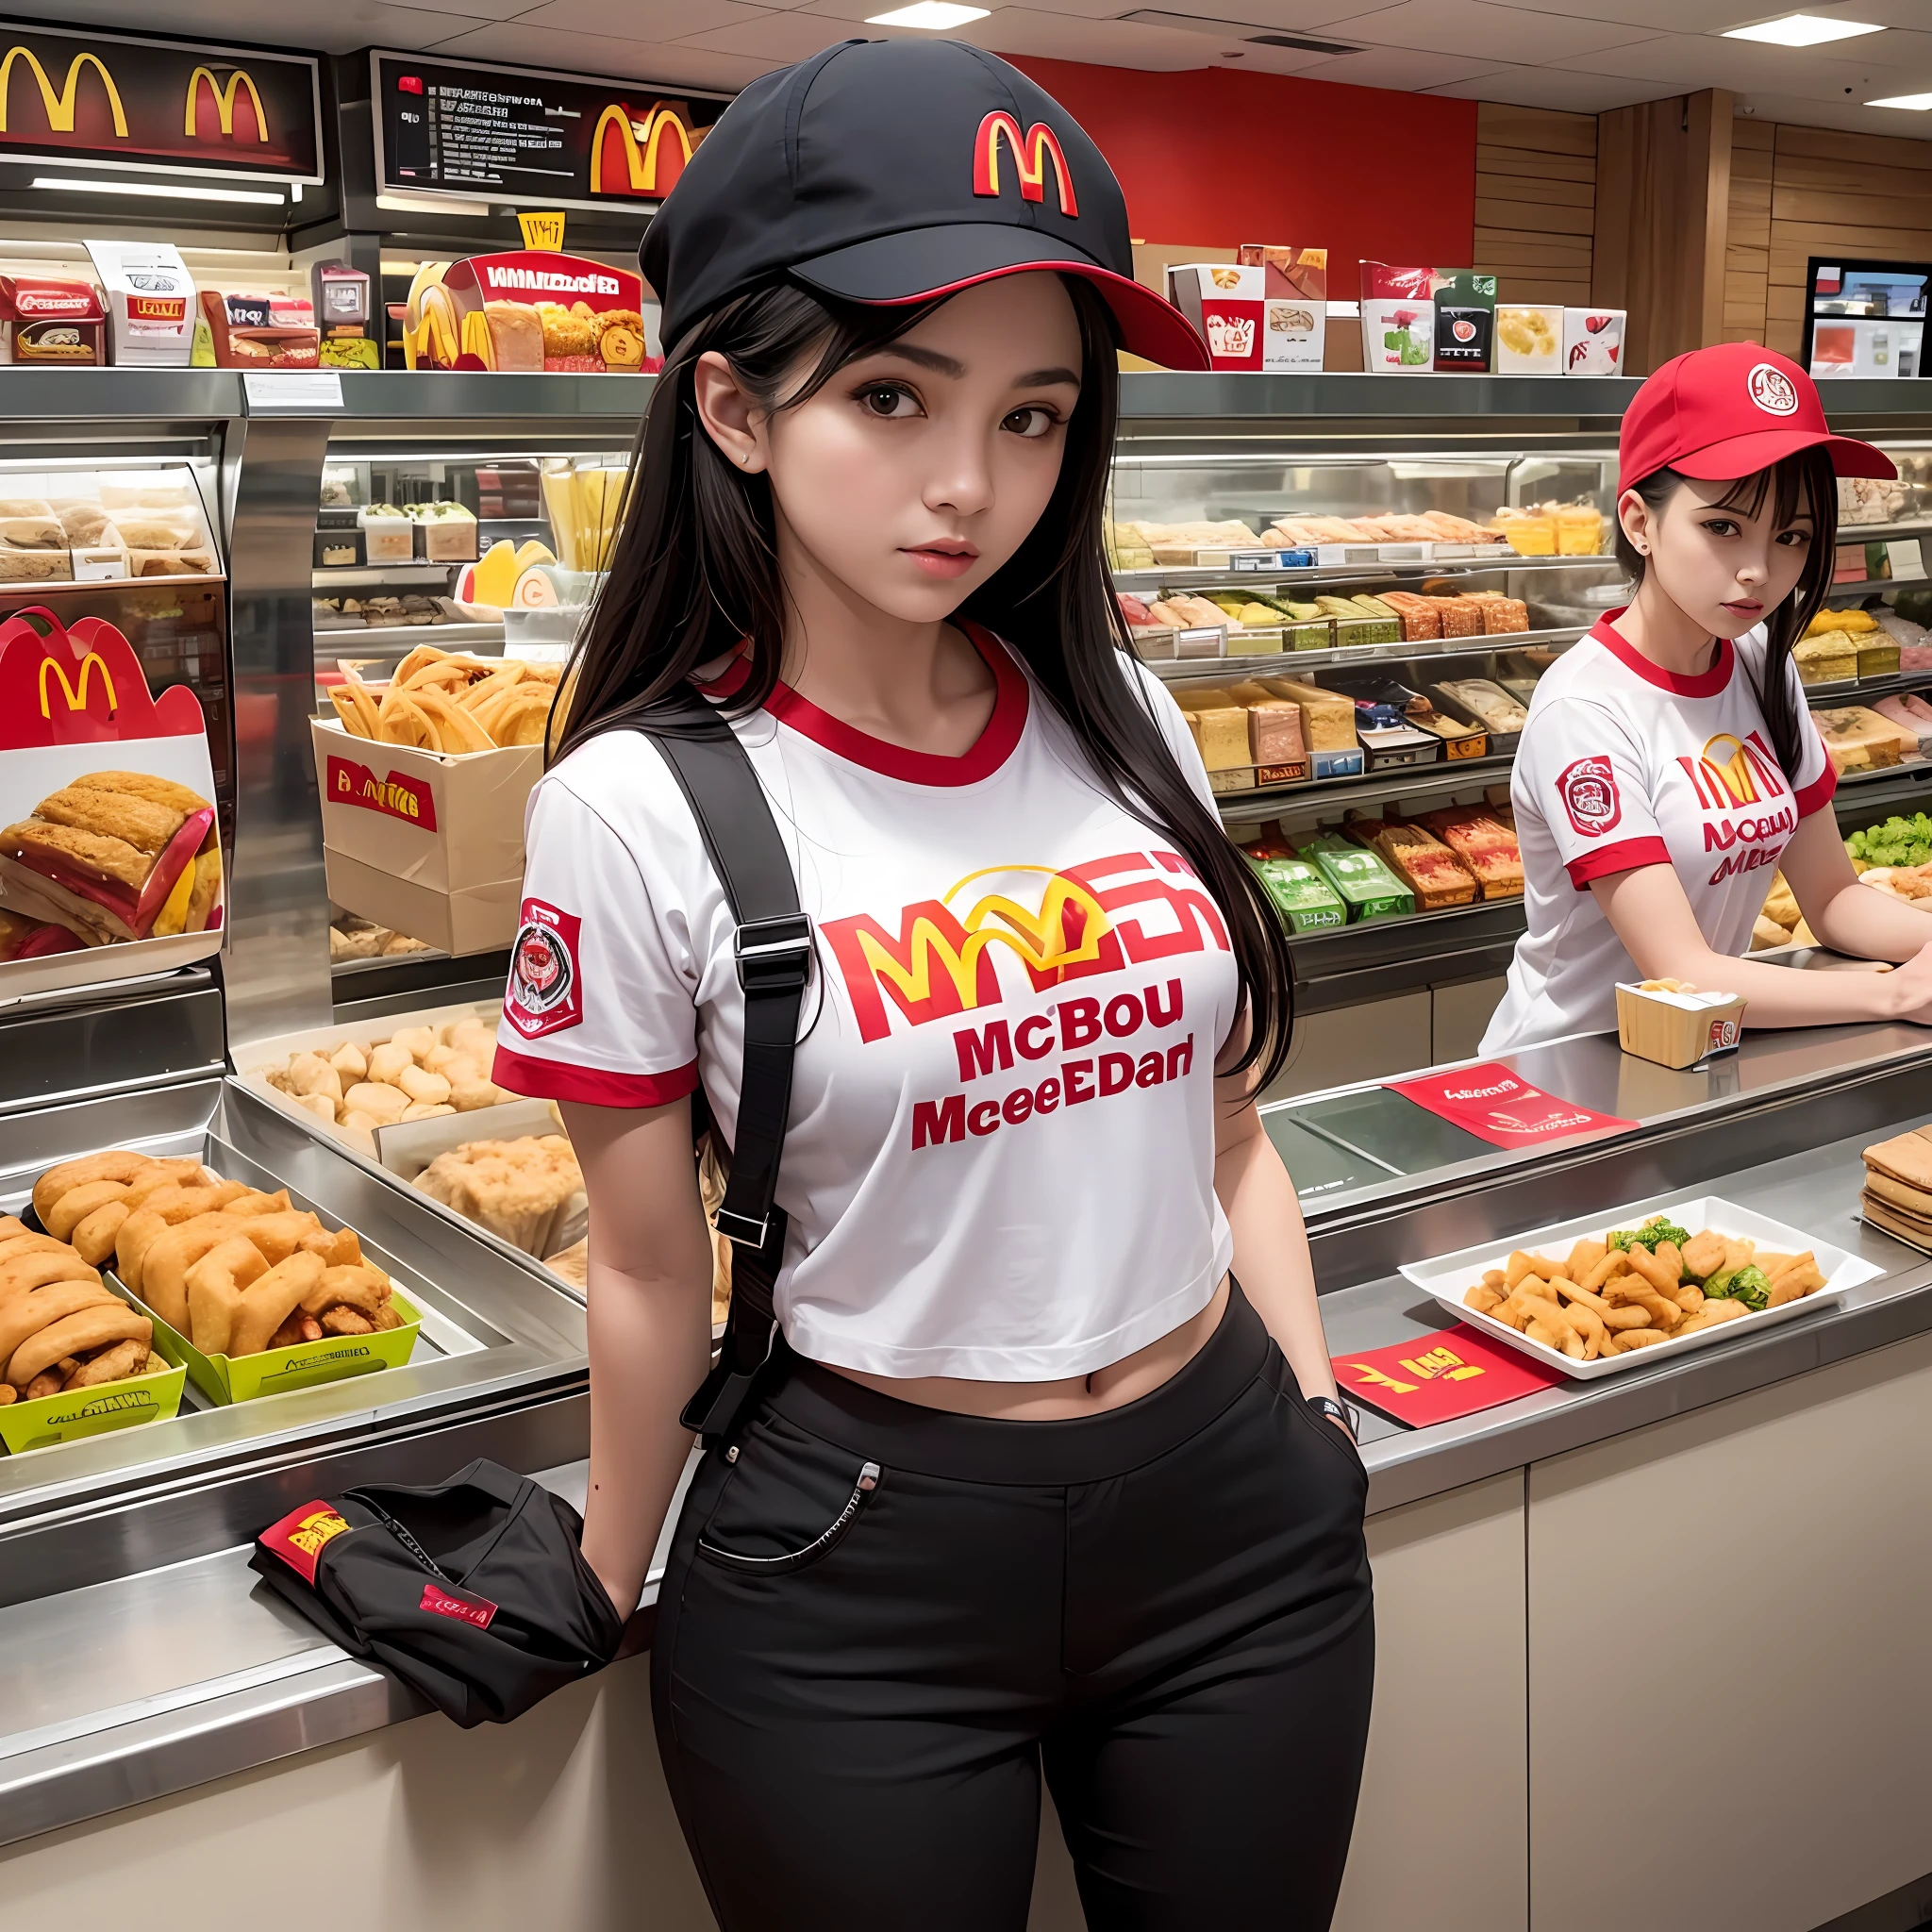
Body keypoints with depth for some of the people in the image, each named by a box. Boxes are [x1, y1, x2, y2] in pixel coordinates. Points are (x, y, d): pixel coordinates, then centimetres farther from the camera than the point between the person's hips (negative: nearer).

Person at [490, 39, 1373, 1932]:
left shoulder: (1122, 721, 0)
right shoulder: (641, 807, -14)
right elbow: (652, 1274, -5)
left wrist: (1318, 1410, 10)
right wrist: (604, 1597, 4)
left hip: (1233, 1513, 5)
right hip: (856, 1580, -4)